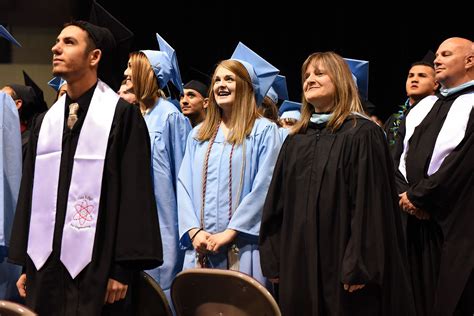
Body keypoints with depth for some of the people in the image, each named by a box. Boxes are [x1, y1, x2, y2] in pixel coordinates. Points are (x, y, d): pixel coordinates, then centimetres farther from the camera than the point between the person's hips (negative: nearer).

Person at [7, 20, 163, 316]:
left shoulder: (122, 115, -4)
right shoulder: (45, 121, 13)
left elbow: (135, 193, -8)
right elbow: (30, 193, 16)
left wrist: (123, 269, -13)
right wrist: (24, 263, 11)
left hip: (96, 268, -5)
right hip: (45, 267, 5)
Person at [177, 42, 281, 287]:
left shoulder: (263, 131, 2)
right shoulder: (198, 134, 18)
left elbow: (263, 187, -7)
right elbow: (184, 185, 10)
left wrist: (229, 233, -13)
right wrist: (194, 231, -6)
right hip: (200, 248, 4)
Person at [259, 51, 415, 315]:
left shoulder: (363, 134, -7)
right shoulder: (296, 140, 13)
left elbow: (370, 205, -13)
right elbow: (277, 203, 14)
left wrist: (359, 266, -19)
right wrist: (273, 259, 7)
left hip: (340, 263, -6)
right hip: (299, 265, 6)